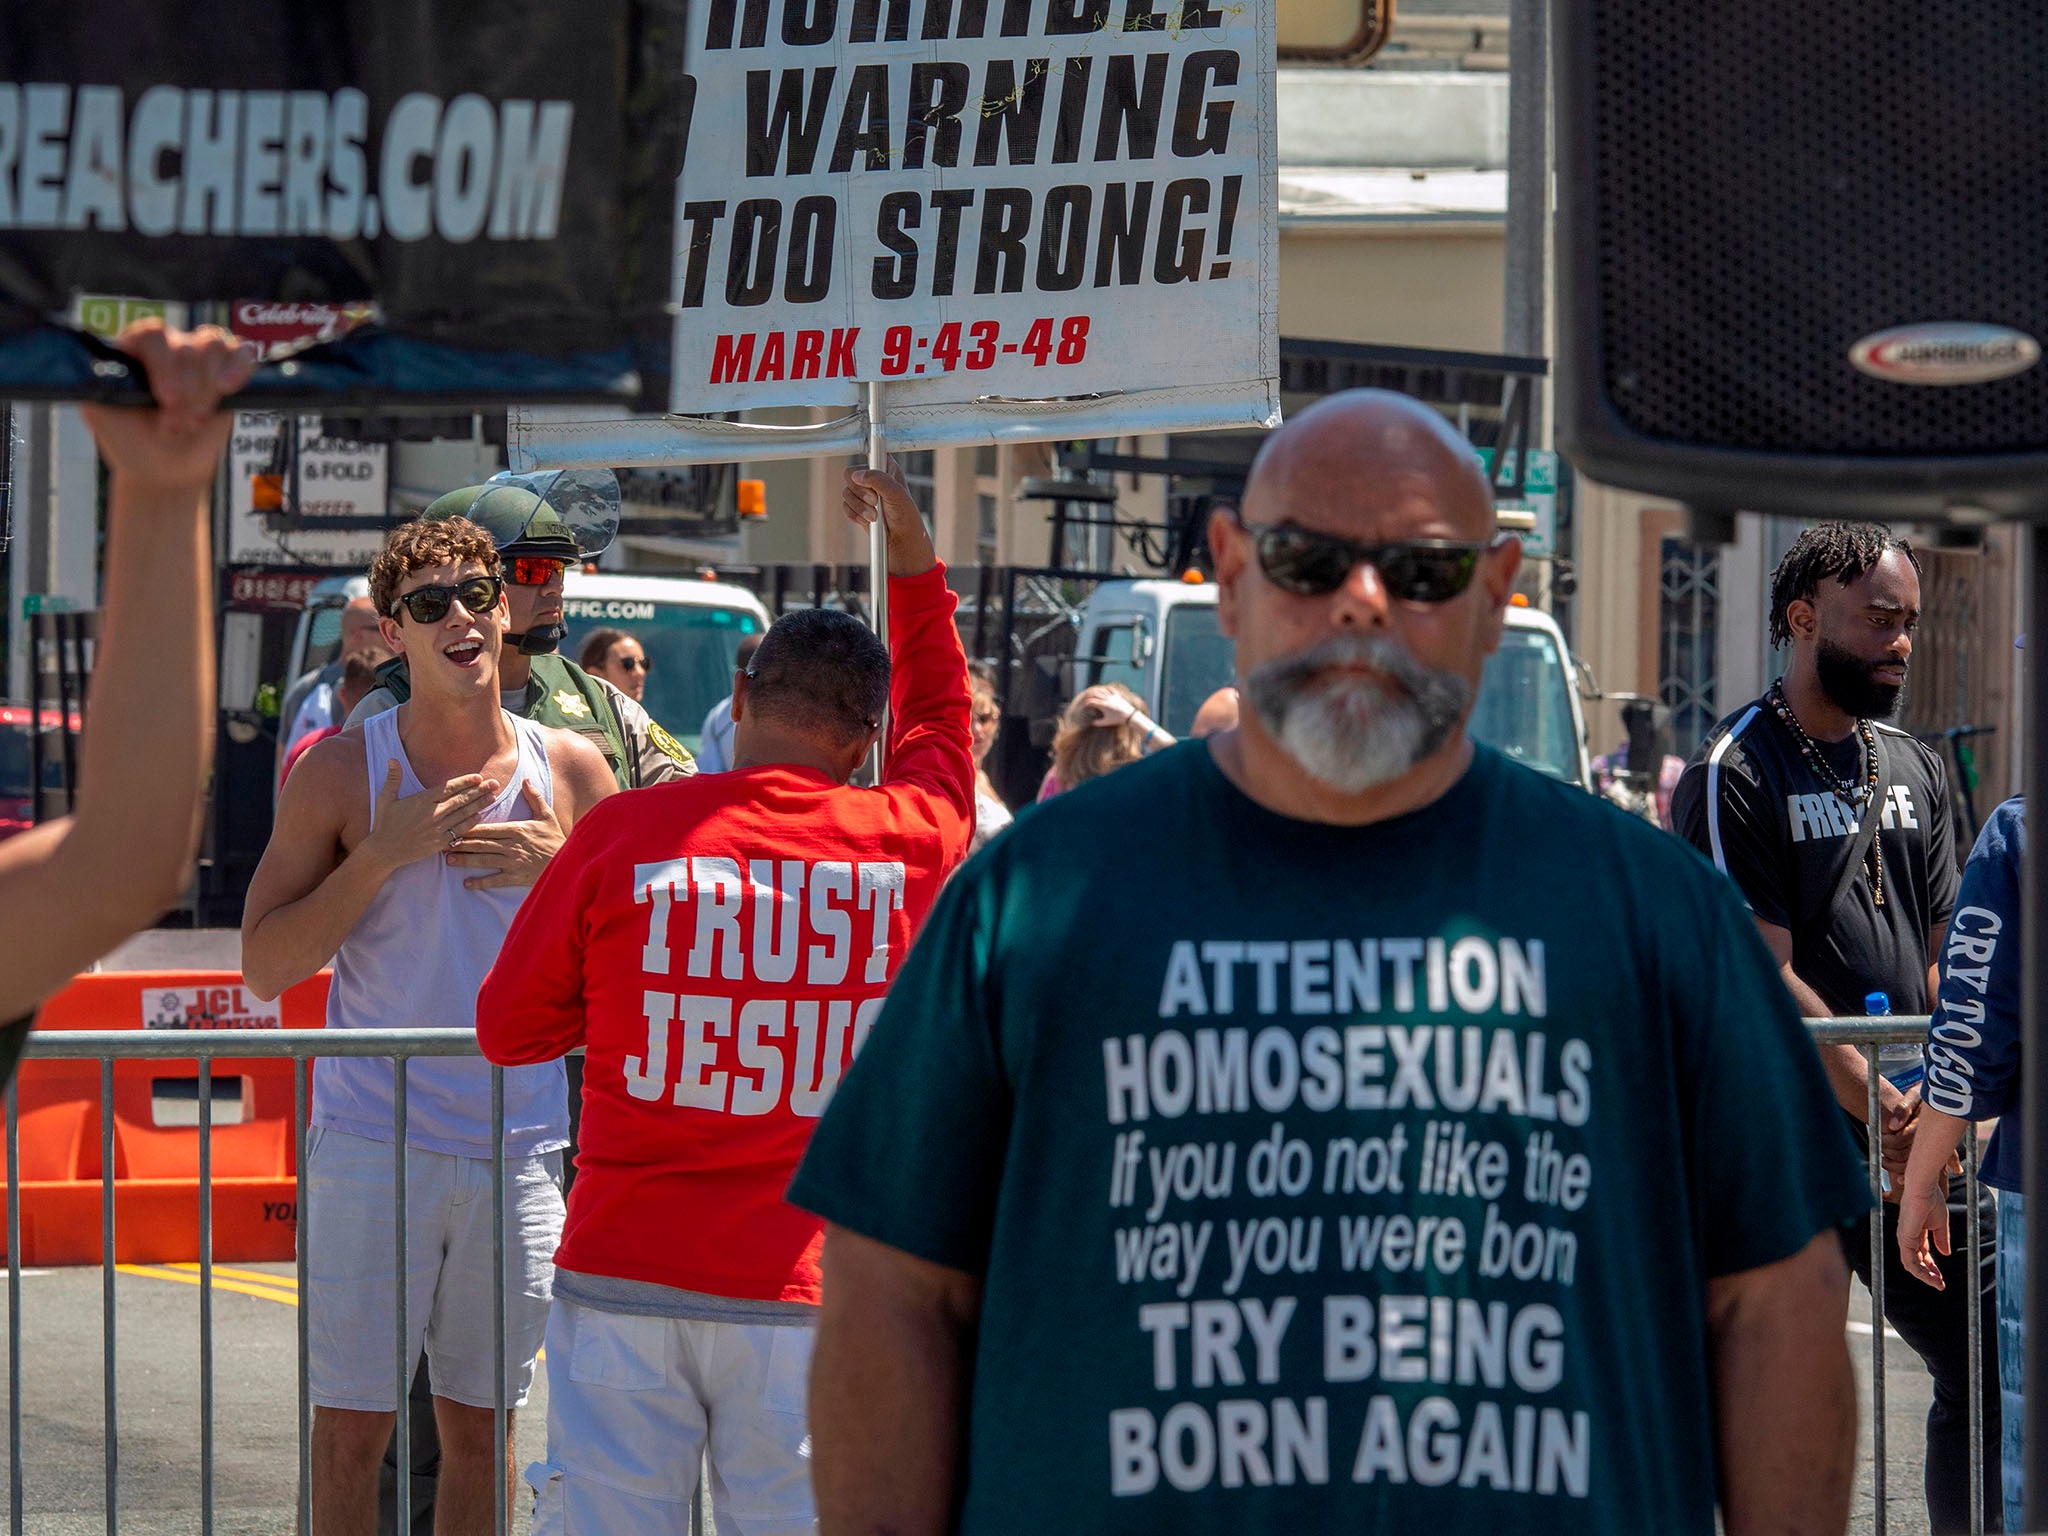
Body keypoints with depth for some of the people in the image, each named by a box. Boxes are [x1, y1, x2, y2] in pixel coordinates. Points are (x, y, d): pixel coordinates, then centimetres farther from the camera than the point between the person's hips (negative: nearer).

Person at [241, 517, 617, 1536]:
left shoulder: (572, 772, 5)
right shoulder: (340, 772, -2)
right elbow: (264, 966, -5)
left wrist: (558, 874, -8)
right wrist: (384, 854, -15)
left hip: (519, 1145, 2)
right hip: (372, 1142, -2)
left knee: (482, 1423, 9)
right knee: (351, 1425, -2)